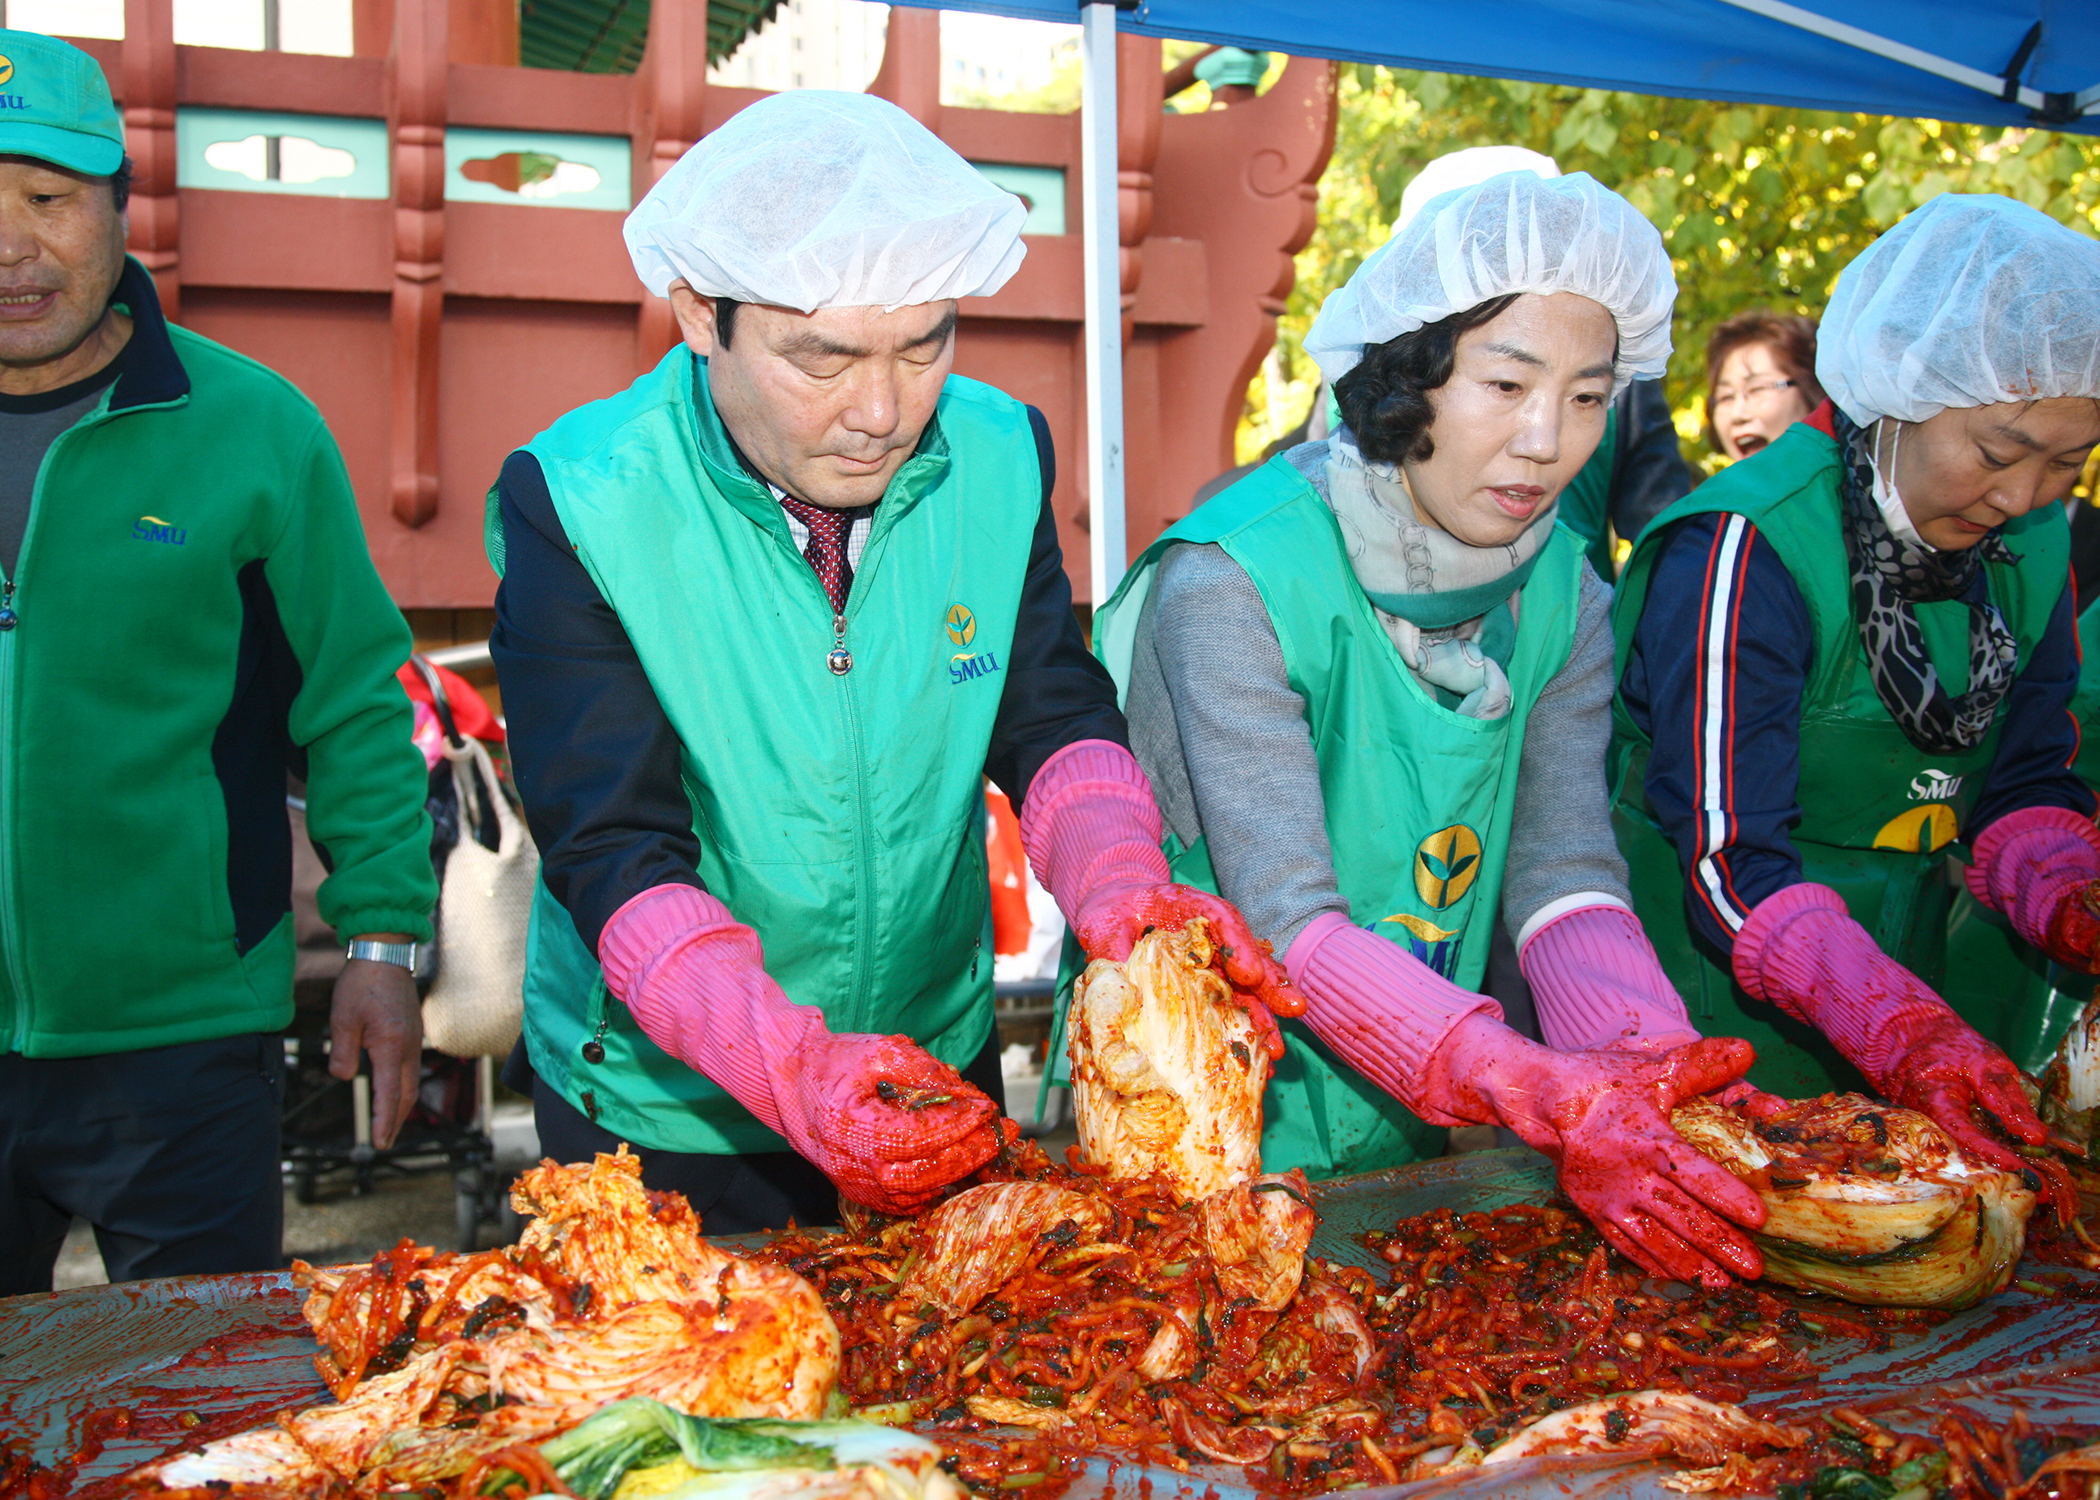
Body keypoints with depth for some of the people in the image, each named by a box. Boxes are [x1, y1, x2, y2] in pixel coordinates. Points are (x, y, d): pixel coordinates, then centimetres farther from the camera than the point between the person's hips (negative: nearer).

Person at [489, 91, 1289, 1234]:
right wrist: (797, 1069, -39)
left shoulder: (1000, 454, -9)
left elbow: (1054, 724, -8)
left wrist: (1125, 892, -30)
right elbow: (614, 848, -25)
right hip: (663, 1102, -3)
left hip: (939, 1062, 4)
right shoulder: (574, 505, -21)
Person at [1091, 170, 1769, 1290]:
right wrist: (1538, 1091, -38)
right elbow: (1286, 926, -27)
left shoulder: (1561, 595, -1)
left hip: (1417, 1136, 5)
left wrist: (1643, 1067, -28)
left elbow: (1567, 877, -9)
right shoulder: (1231, 584, -21)